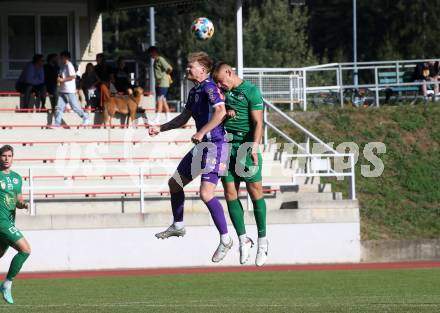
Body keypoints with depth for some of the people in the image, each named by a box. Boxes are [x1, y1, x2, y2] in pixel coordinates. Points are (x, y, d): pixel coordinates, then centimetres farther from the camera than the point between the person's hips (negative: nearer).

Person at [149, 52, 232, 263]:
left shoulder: (209, 87, -14)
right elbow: (184, 117, 29)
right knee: (175, 183, 19)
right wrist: (160, 129, 24)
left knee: (206, 193, -19)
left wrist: (202, 133, -28)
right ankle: (178, 226, 36)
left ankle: (225, 239, -11)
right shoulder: (194, 91, 17)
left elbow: (220, 111, -28)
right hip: (201, 145, 11)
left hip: (214, 145, -11)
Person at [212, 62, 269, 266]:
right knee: (230, 194, 0)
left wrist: (254, 147, -21)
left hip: (246, 147, -6)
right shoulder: (224, 93, 16)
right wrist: (225, 113, 3)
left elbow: (258, 122, -9)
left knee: (255, 192, -5)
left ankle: (262, 240, 1)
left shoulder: (251, 92, -3)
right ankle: (243, 239, 6)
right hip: (226, 147, 6)